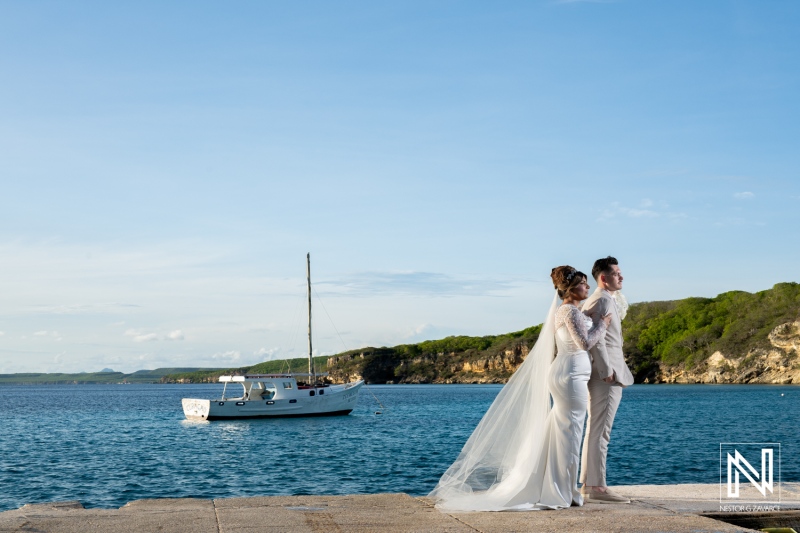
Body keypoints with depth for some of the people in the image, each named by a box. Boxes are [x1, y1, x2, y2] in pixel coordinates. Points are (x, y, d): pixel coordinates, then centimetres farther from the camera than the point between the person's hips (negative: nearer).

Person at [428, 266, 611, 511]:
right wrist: (602, 324, -6)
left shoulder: (563, 310, 16)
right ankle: (563, 493, 1)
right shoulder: (570, 310, -13)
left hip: (566, 374, 10)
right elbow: (585, 342, -17)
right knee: (569, 433, -4)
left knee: (557, 433, 12)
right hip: (571, 375, -10)